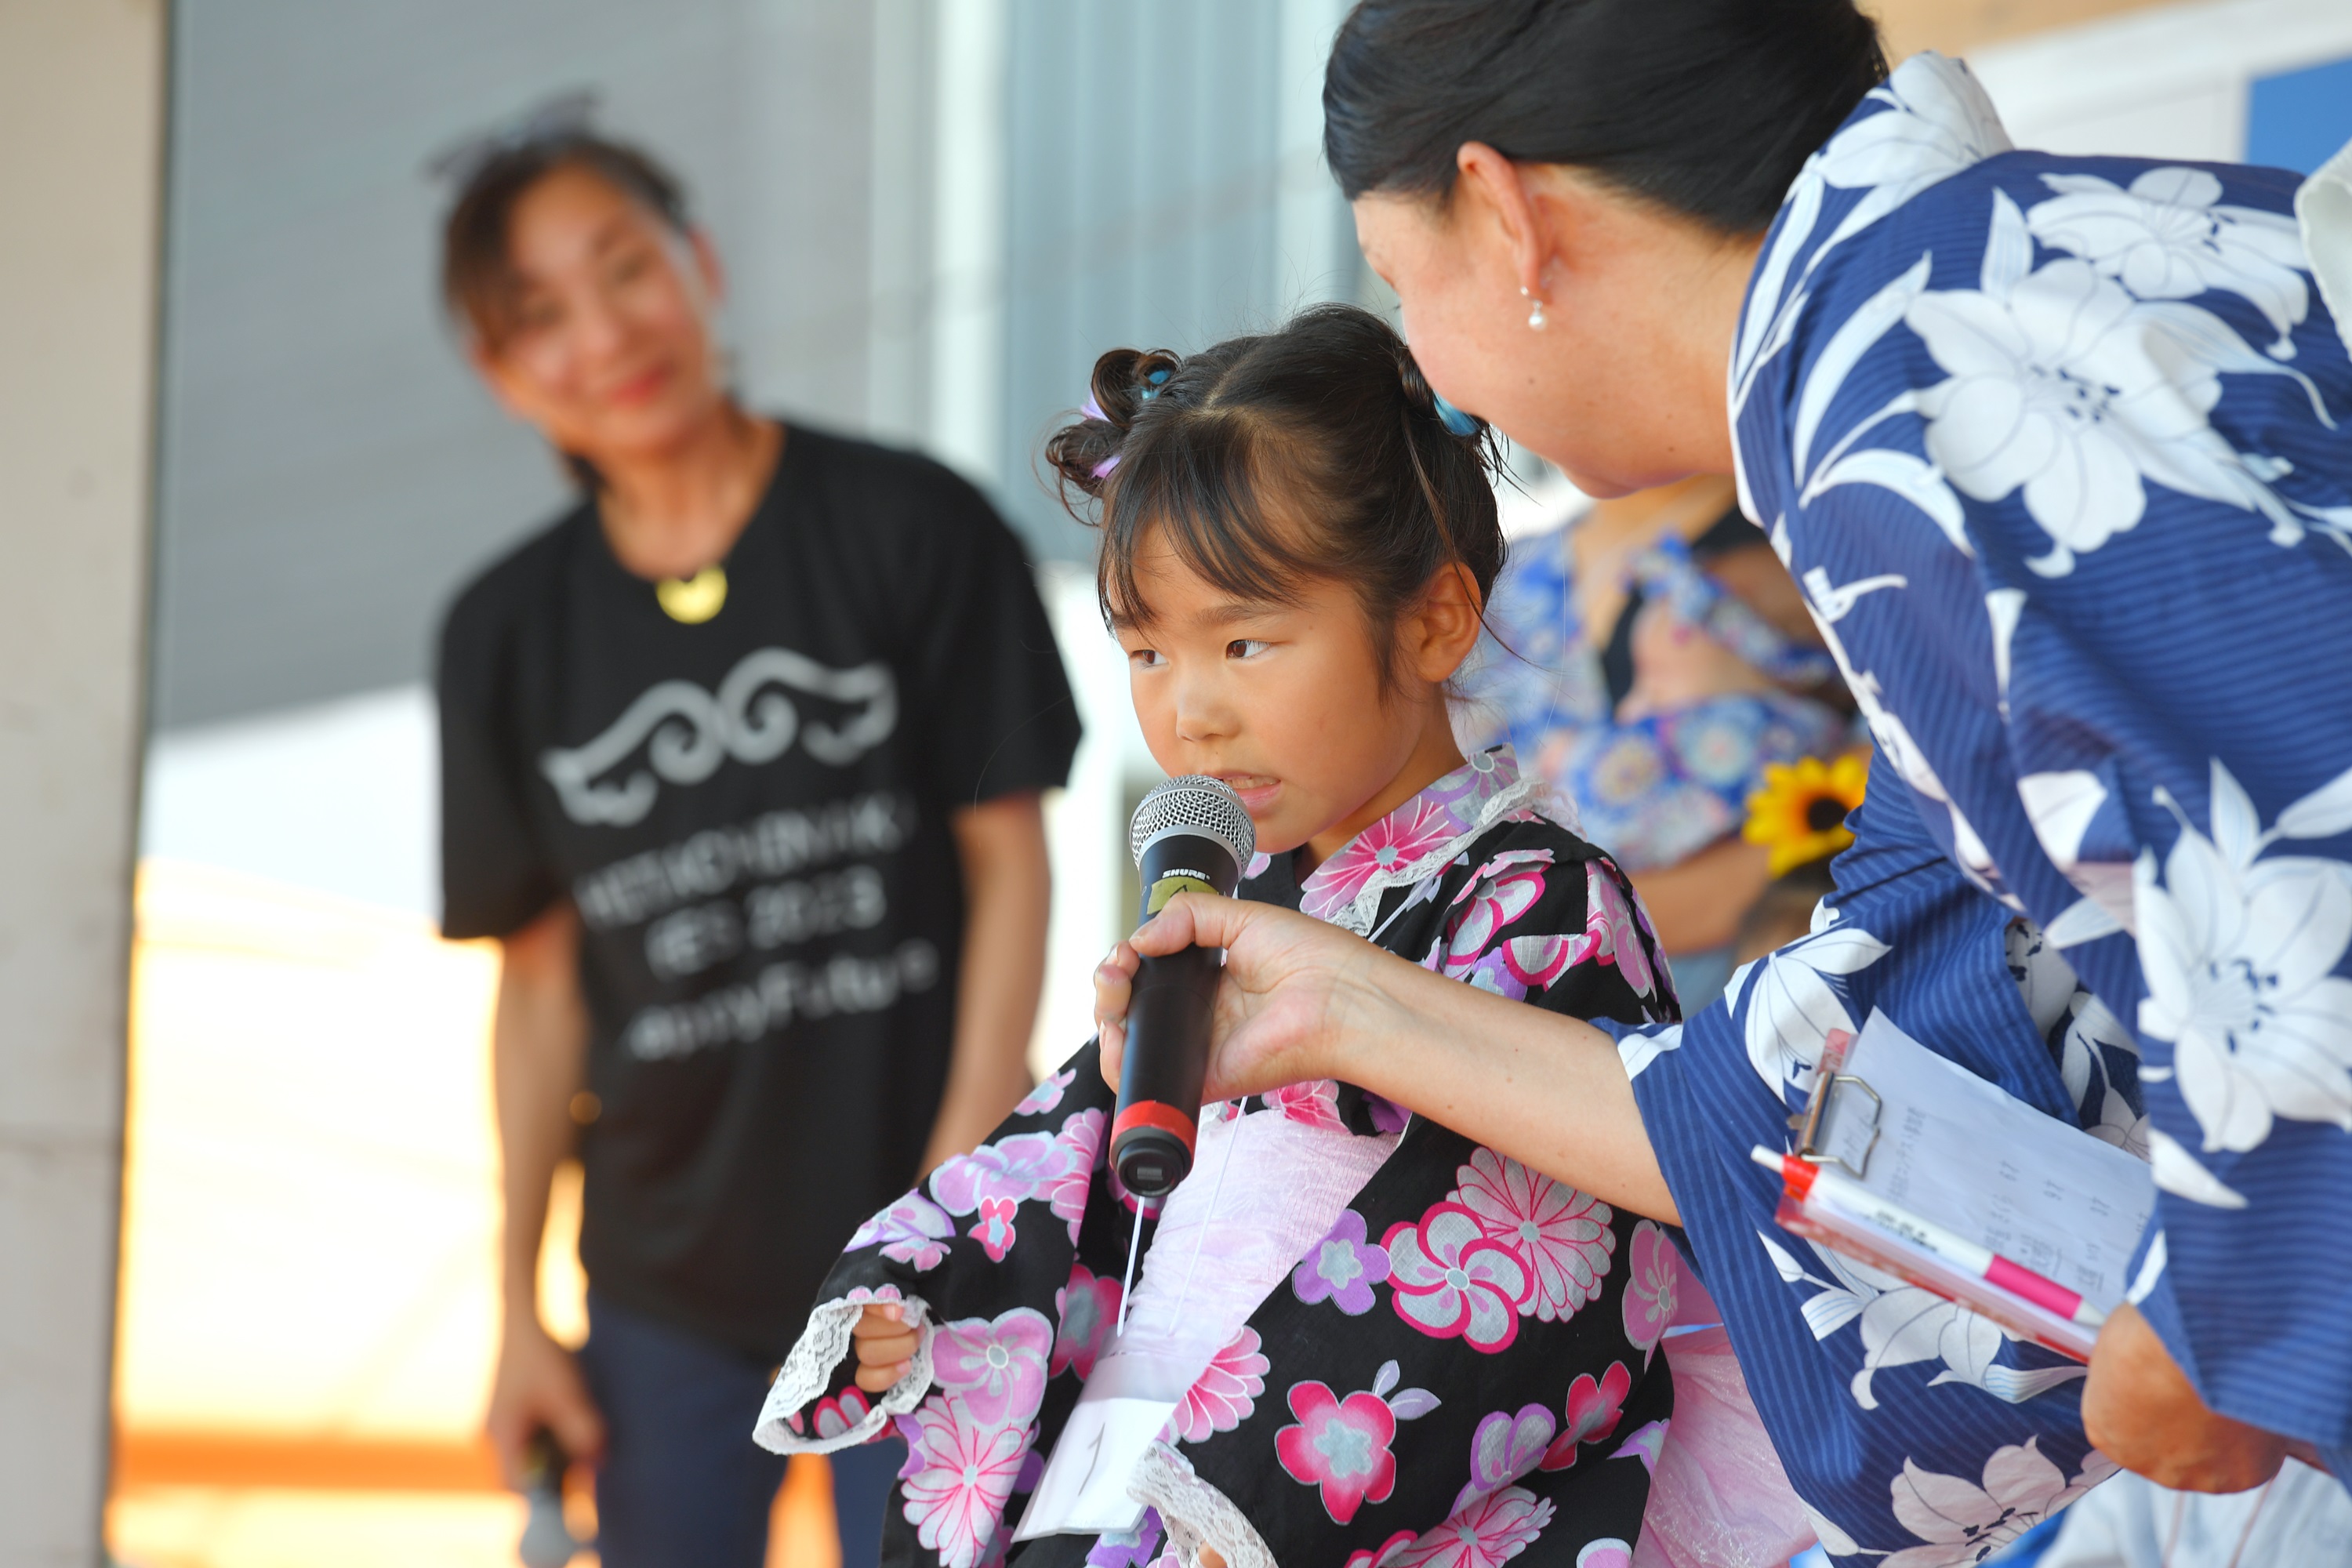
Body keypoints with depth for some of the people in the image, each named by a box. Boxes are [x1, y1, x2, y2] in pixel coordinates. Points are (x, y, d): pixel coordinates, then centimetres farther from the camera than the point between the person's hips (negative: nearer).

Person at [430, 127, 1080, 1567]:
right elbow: (541, 979, 9)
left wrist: (958, 1192, -10)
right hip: (666, 1285, 3)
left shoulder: (910, 529, -3)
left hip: (916, 1248, -3)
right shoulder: (508, 635, 6)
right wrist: (518, 1310, 6)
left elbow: (1009, 861, -2)